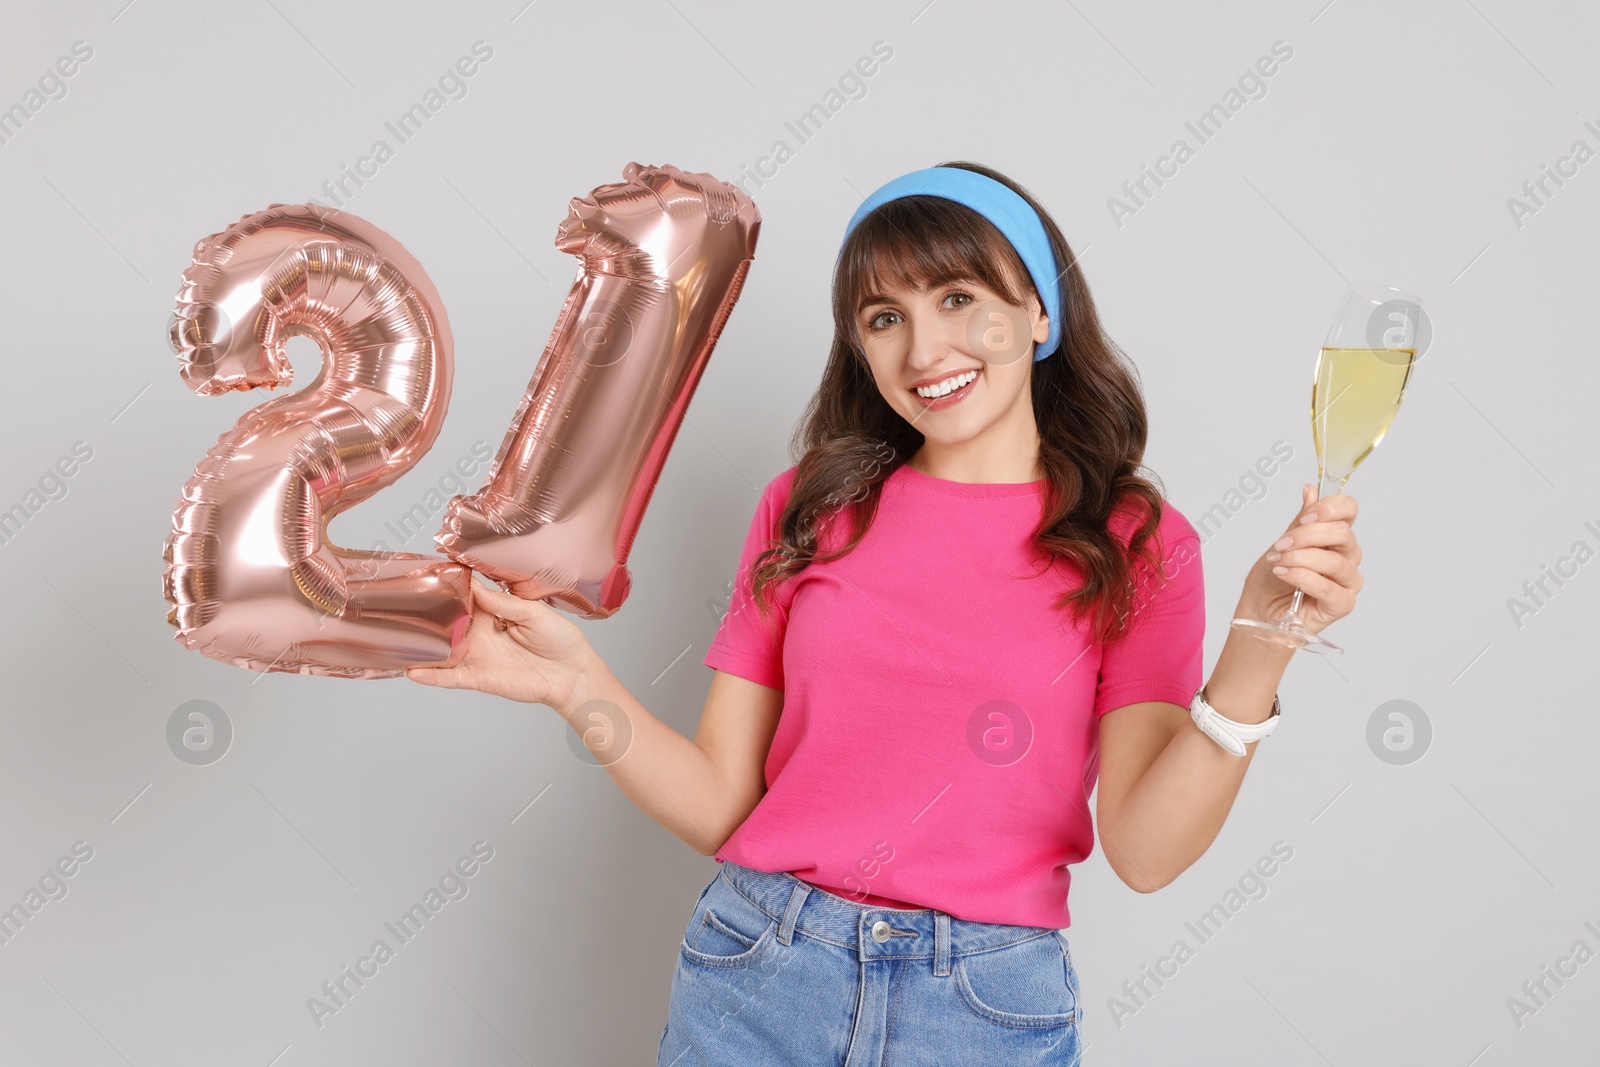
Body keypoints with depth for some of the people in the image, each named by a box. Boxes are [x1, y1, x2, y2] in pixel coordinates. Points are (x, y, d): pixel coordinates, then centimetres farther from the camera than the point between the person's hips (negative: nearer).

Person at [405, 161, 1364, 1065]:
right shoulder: (810, 507, 2)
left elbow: (1145, 850, -13)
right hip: (758, 977, 2)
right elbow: (720, 806, -1)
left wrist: (1259, 647, -25)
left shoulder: (1139, 544, -3)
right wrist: (581, 685, -15)